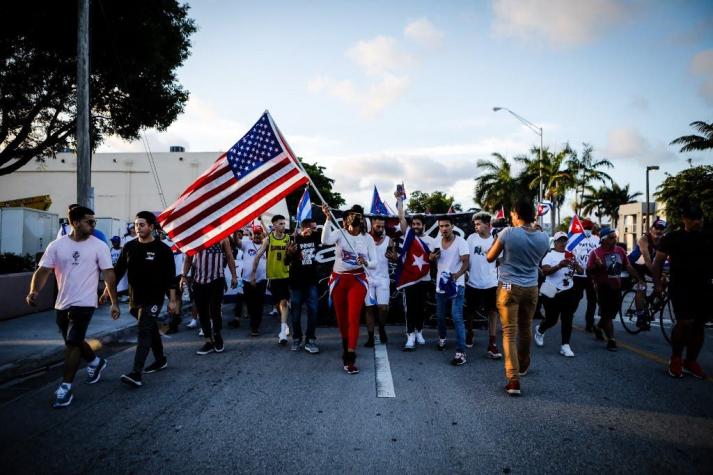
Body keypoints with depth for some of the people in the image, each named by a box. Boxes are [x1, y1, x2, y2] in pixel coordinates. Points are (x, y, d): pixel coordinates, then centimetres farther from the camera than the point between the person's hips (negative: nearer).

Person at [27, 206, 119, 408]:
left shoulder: (99, 246, -7)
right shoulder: (57, 245, -1)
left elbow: (109, 275, -6)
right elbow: (43, 270, -4)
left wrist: (114, 303, -8)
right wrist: (34, 291, -23)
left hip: (84, 304, -4)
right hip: (62, 304, 4)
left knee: (72, 344, -8)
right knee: (74, 342, 19)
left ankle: (65, 388, 2)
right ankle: (96, 362, 44)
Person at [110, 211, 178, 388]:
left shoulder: (162, 249, -8)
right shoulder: (129, 247, 4)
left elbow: (170, 276, -7)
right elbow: (118, 270, 8)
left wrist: (172, 300, -9)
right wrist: (108, 290, 2)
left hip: (153, 299, -5)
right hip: (135, 298, 5)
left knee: (144, 332, -12)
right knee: (151, 329, 19)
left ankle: (136, 373, -18)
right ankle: (160, 359, 37)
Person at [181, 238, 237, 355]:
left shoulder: (222, 237, -1)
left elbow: (229, 257, 2)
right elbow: (188, 259, 10)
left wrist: (234, 276, -1)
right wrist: (183, 276, 4)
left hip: (217, 279, -3)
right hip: (198, 280, 3)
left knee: (215, 311, -2)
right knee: (202, 312, 7)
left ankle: (218, 338, 21)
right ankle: (209, 341, 18)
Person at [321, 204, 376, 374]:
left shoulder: (367, 239, 1)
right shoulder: (339, 233, -3)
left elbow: (374, 264, -3)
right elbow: (325, 240, -25)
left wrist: (366, 263, -26)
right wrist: (328, 218, -32)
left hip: (358, 280, -1)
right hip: (338, 279, 1)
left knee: (353, 318, -10)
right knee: (341, 317, 13)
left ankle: (350, 359, -9)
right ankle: (346, 346, 38)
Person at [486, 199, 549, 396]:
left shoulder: (508, 233, -13)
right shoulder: (543, 238, -1)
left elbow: (490, 257, -2)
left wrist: (497, 241, 14)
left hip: (509, 287, -4)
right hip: (531, 288, 4)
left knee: (510, 332, -3)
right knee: (525, 329, 21)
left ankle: (513, 380, -9)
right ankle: (523, 366, 42)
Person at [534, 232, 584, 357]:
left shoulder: (571, 256, 12)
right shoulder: (549, 255, -4)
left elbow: (581, 272, 7)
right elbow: (545, 271, -20)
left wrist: (576, 265, -15)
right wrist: (559, 266, -36)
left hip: (569, 291, 4)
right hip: (552, 293, -4)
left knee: (567, 320, 2)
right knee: (551, 320, 3)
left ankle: (565, 346, 8)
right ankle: (540, 330, 34)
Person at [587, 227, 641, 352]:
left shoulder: (620, 251, 4)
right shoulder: (596, 253, -13)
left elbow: (629, 267, 10)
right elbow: (589, 271, -12)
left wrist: (638, 279, 5)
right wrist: (598, 266, -32)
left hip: (616, 287, 6)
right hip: (604, 288, -6)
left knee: (612, 312, 18)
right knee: (607, 314, -1)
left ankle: (598, 327, 43)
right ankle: (611, 340, 6)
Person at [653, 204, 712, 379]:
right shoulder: (672, 238, -1)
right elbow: (658, 261, -1)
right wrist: (658, 283, -11)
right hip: (680, 287, -4)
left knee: (699, 325, 7)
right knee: (685, 323, -16)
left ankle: (691, 361, 21)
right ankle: (675, 358, 4)